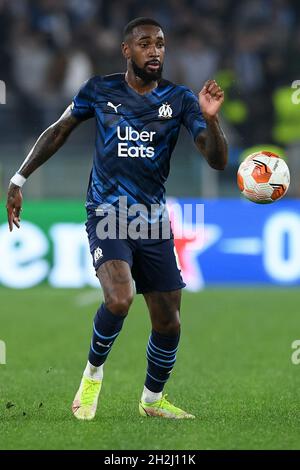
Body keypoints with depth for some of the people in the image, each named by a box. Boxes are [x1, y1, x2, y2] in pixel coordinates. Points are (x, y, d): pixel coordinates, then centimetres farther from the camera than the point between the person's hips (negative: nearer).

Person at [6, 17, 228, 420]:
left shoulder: (179, 99, -1)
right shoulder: (99, 90, -2)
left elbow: (218, 161, -6)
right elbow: (59, 132, 12)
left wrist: (210, 119, -25)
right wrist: (19, 179, 9)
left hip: (153, 221, 3)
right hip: (106, 216, -3)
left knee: (168, 323, 5)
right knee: (119, 299, -28)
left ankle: (153, 400, 30)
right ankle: (93, 371, 0)